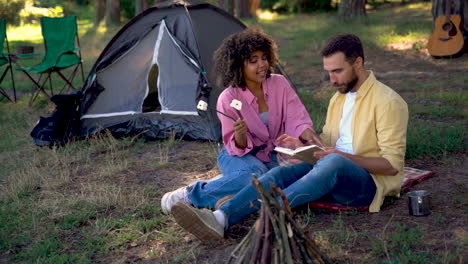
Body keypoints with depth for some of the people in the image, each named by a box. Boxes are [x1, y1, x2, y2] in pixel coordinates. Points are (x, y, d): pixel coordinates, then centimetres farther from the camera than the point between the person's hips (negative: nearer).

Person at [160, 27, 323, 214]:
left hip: (273, 156, 5)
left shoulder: (280, 84, -7)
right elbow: (237, 148, -14)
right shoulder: (228, 99, -15)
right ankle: (192, 194, -22)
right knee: (254, 174, -38)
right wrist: (239, 135, -37)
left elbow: (296, 120, -8)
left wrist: (311, 138, -29)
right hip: (239, 156, -4)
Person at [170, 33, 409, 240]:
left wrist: (346, 157, -26)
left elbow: (391, 164, -14)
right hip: (332, 174, 7)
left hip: (370, 181, -6)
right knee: (281, 173, -21)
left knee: (333, 162, -40)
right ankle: (220, 219, -42)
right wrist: (303, 145, -1)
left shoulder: (387, 102, -11)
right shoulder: (338, 98, 15)